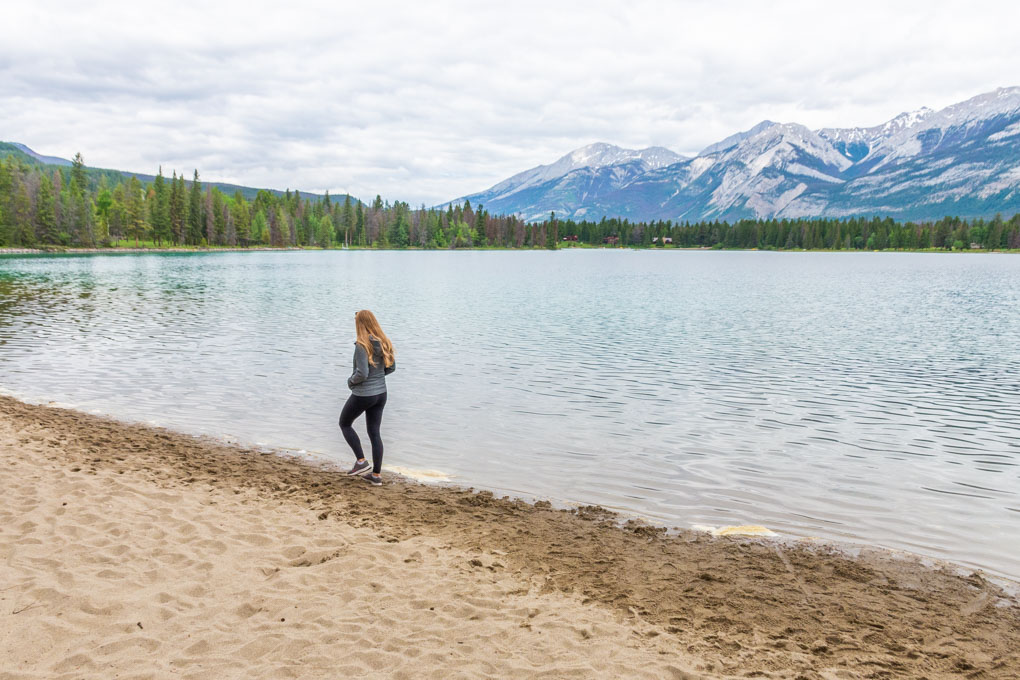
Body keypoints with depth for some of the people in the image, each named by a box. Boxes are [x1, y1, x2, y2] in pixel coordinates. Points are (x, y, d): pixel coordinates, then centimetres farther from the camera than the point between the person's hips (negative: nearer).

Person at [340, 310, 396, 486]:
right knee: (374, 433, 13)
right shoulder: (384, 343, 0)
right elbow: (391, 367, 8)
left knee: (344, 424, 19)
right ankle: (376, 475, 16)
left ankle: (361, 461, 13)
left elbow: (362, 374, -25)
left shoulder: (362, 346, -22)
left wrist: (351, 381, -4)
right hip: (380, 393, 7)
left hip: (363, 395, -7)